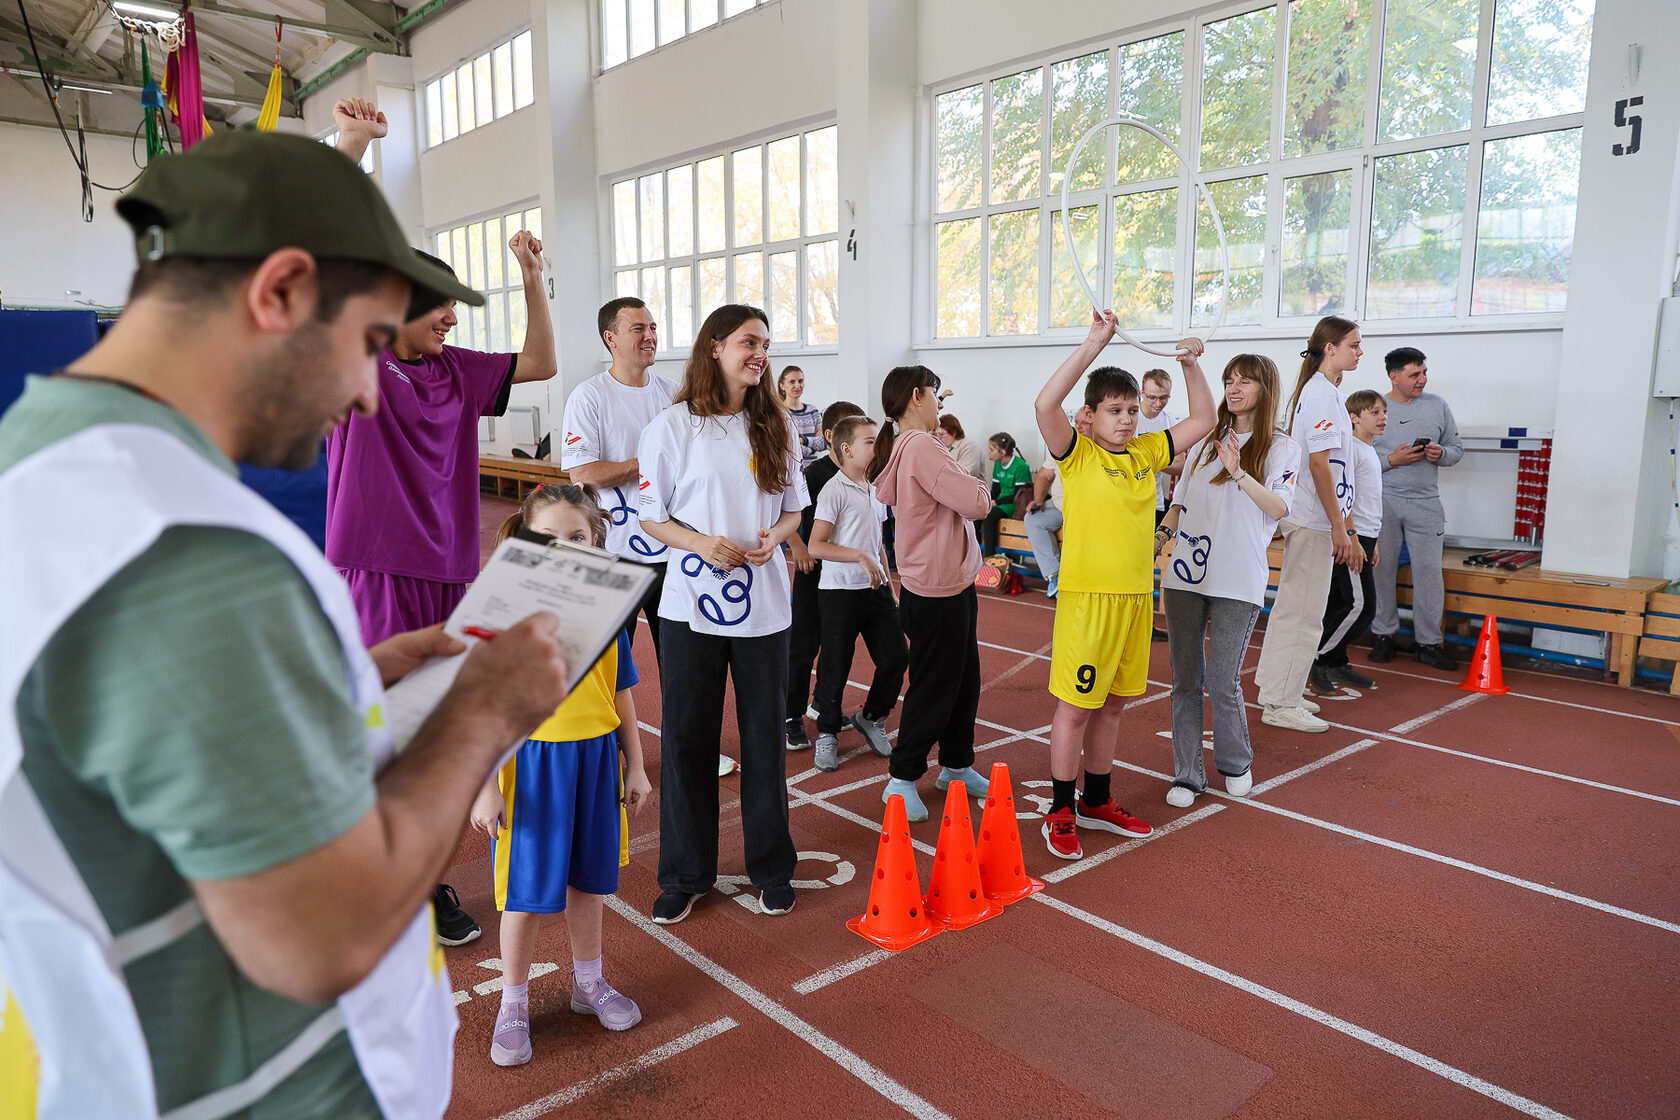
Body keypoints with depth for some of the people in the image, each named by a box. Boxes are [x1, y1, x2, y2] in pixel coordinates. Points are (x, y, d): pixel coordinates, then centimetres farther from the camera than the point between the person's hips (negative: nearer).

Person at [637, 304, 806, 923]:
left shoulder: (774, 426, 8)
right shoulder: (672, 427, -2)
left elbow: (794, 509, 14)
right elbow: (652, 517, 0)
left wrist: (773, 537, -8)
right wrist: (702, 543, -17)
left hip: (764, 605, 2)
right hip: (692, 603, -2)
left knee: (765, 735, 9)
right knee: (686, 738, 6)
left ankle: (772, 867, 26)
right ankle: (685, 875, 23)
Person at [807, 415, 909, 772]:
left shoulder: (876, 490, 12)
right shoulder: (835, 491, -12)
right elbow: (816, 546, -19)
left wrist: (889, 587, 18)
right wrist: (861, 557, -24)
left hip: (875, 589, 7)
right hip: (839, 591, -7)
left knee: (896, 656, 5)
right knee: (835, 666, 1)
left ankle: (871, 717, 27)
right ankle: (827, 734, 18)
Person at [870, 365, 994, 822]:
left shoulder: (905, 447, 13)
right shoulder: (921, 446, -20)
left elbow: (959, 501, 14)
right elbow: (975, 503, -23)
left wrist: (972, 492, -6)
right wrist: (980, 489, -2)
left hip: (953, 582, 10)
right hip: (934, 590, -10)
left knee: (964, 679, 18)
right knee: (933, 687, 1)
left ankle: (956, 766, 32)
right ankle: (902, 779, 14)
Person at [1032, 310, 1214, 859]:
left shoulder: (1147, 452, 10)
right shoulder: (1078, 454, -7)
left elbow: (1203, 419, 18)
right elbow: (1045, 404, -25)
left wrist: (1190, 364, 4)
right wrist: (1094, 345, -23)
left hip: (1137, 596, 6)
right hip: (1087, 594, -6)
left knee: (1111, 703, 16)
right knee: (1075, 705, 2)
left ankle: (1097, 802, 31)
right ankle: (1060, 813, 15)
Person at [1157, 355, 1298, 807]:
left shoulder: (1281, 448, 3)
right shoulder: (1205, 440, 15)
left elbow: (1279, 507, -12)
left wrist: (1238, 472, -26)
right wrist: (1161, 536, 5)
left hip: (1237, 582, -4)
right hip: (1185, 573, 4)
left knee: (1223, 682, -4)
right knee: (1186, 679, 6)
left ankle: (1236, 764, 23)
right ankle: (1187, 774, 17)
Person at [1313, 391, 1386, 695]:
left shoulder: (1370, 451, 19)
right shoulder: (1349, 447, -12)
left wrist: (1372, 542, 24)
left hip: (1363, 536, 9)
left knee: (1340, 603, 11)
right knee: (1361, 605, -11)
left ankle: (1335, 664, 17)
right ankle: (1314, 661, -4)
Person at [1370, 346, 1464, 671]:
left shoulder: (1438, 405, 9)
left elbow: (1457, 447, 13)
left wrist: (1441, 454, -8)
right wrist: (1391, 460, -15)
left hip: (1425, 501, 1)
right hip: (1383, 500, -1)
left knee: (1428, 571, -1)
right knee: (1382, 569, 4)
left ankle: (1428, 642, 7)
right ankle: (1383, 635, 17)